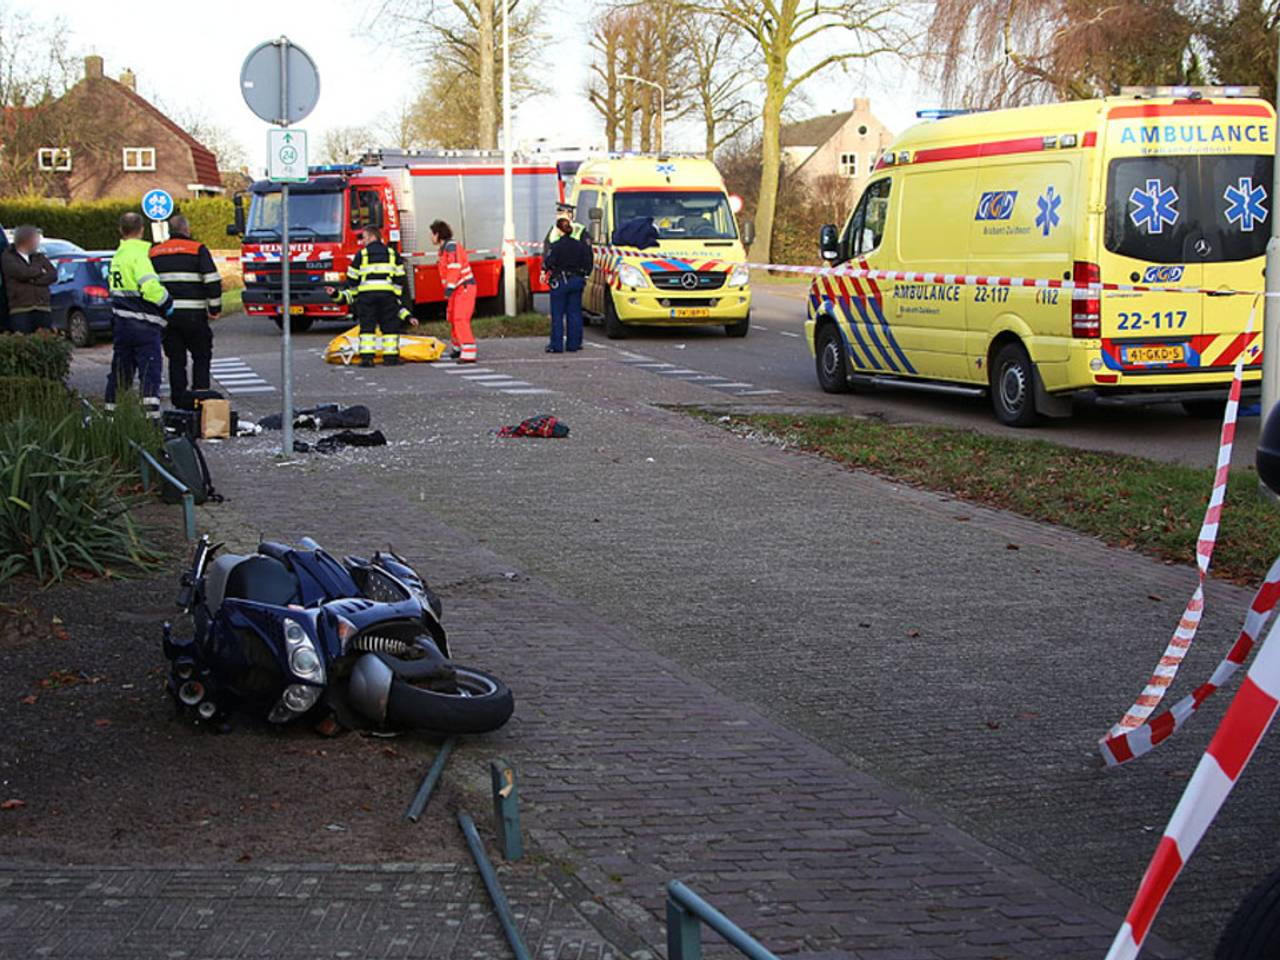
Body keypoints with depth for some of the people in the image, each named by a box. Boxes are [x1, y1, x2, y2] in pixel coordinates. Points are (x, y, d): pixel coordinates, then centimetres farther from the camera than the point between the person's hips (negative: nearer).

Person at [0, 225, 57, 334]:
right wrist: (40, 271, 4)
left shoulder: (39, 257, 20)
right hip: (20, 310, -4)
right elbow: (22, 273, -13)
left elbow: (53, 274, 6)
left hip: (42, 309, 4)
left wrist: (34, 280, -8)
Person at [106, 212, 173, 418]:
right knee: (150, 370, -8)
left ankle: (111, 410, 23)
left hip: (120, 321, 8)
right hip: (143, 323, -8)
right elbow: (150, 286, -26)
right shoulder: (139, 254, -14)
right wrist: (167, 302, -10)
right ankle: (152, 414, -16)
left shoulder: (117, 256, 13)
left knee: (120, 369, 17)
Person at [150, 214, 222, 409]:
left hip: (165, 315, 4)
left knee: (176, 359, 10)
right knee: (201, 356, 8)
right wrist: (214, 308, -3)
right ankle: (200, 392, -1)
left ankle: (180, 398, 8)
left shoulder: (154, 253, 13)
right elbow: (213, 281, -10)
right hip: (193, 315, -4)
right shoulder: (198, 250, -3)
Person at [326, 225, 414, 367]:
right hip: (387, 294, 1)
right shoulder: (392, 254, 20)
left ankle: (367, 357, -5)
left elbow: (352, 282, 14)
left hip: (366, 294, -1)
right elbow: (399, 280, 15)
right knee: (390, 326, 6)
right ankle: (390, 356, 3)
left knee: (367, 327, 2)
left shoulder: (361, 255, 15)